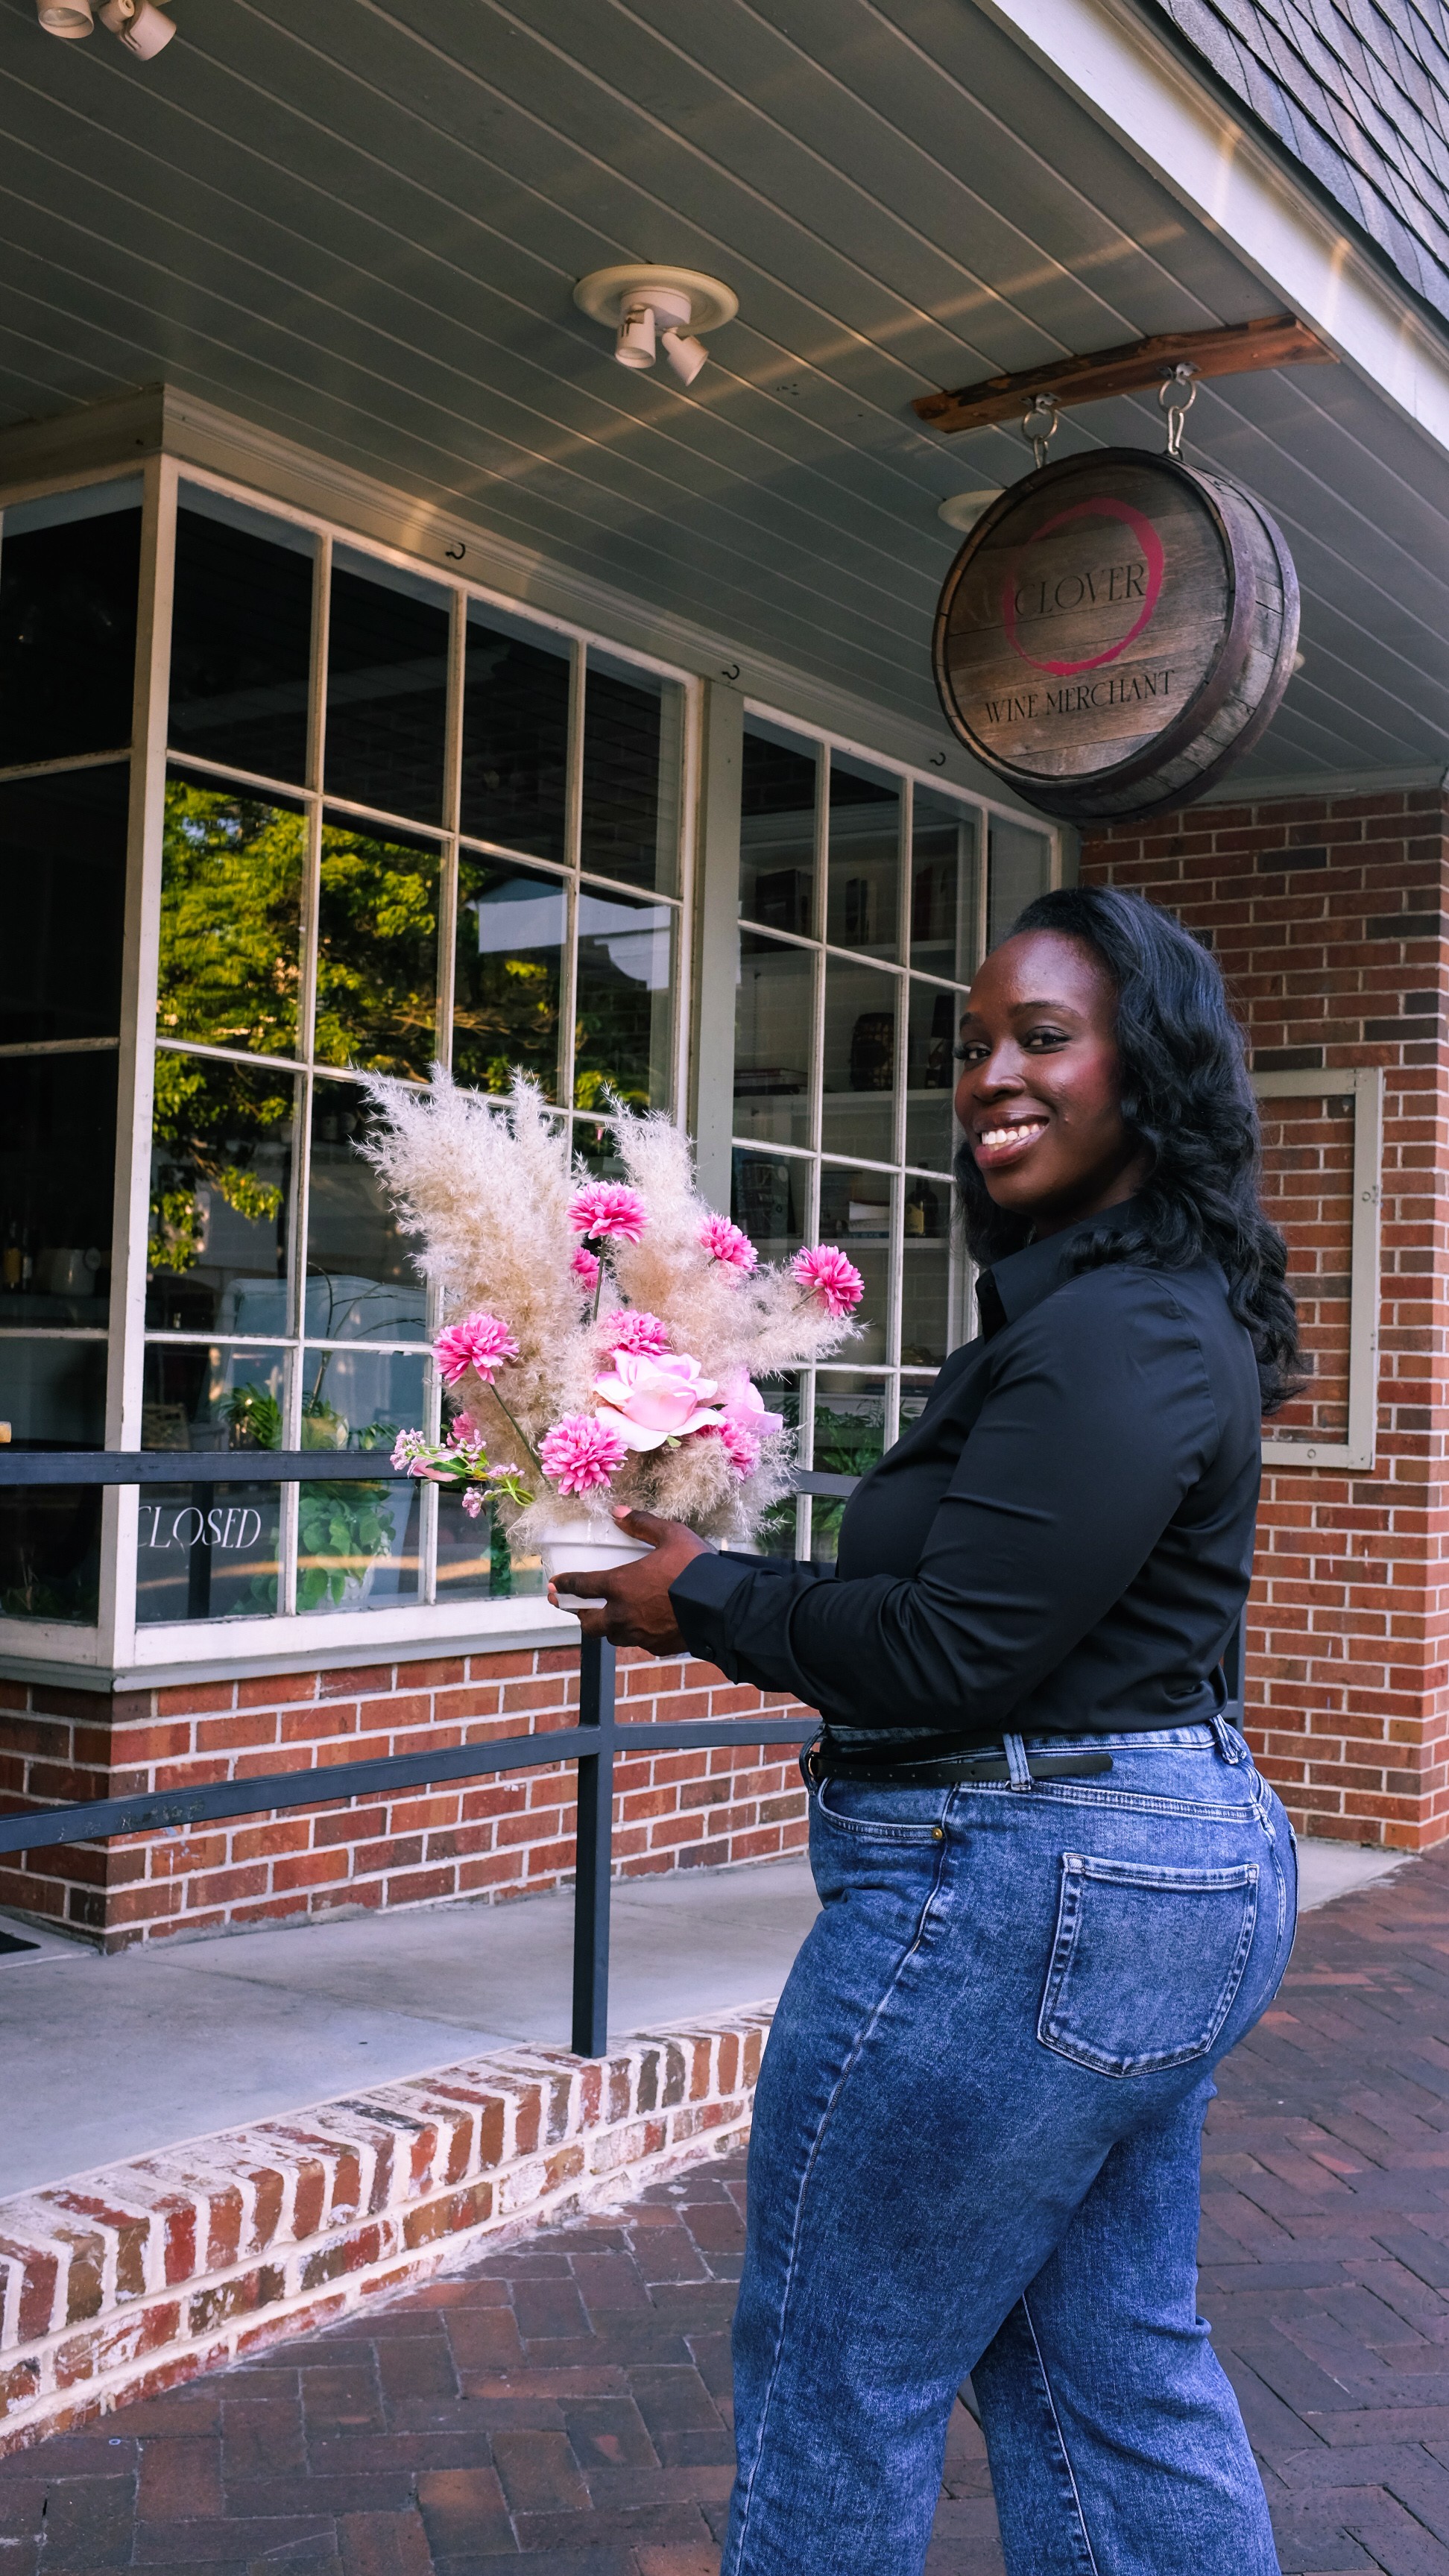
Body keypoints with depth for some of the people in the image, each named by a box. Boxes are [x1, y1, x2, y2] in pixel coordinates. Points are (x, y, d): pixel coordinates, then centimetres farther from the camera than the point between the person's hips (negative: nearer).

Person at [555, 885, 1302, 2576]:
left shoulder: (1112, 1335, -20)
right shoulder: (1155, 1305, 13)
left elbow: (949, 1654, -22)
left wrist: (705, 1598, -8)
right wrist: (742, 1599, 9)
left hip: (1026, 1897, -11)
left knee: (836, 2372, 7)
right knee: (1116, 2370, 20)